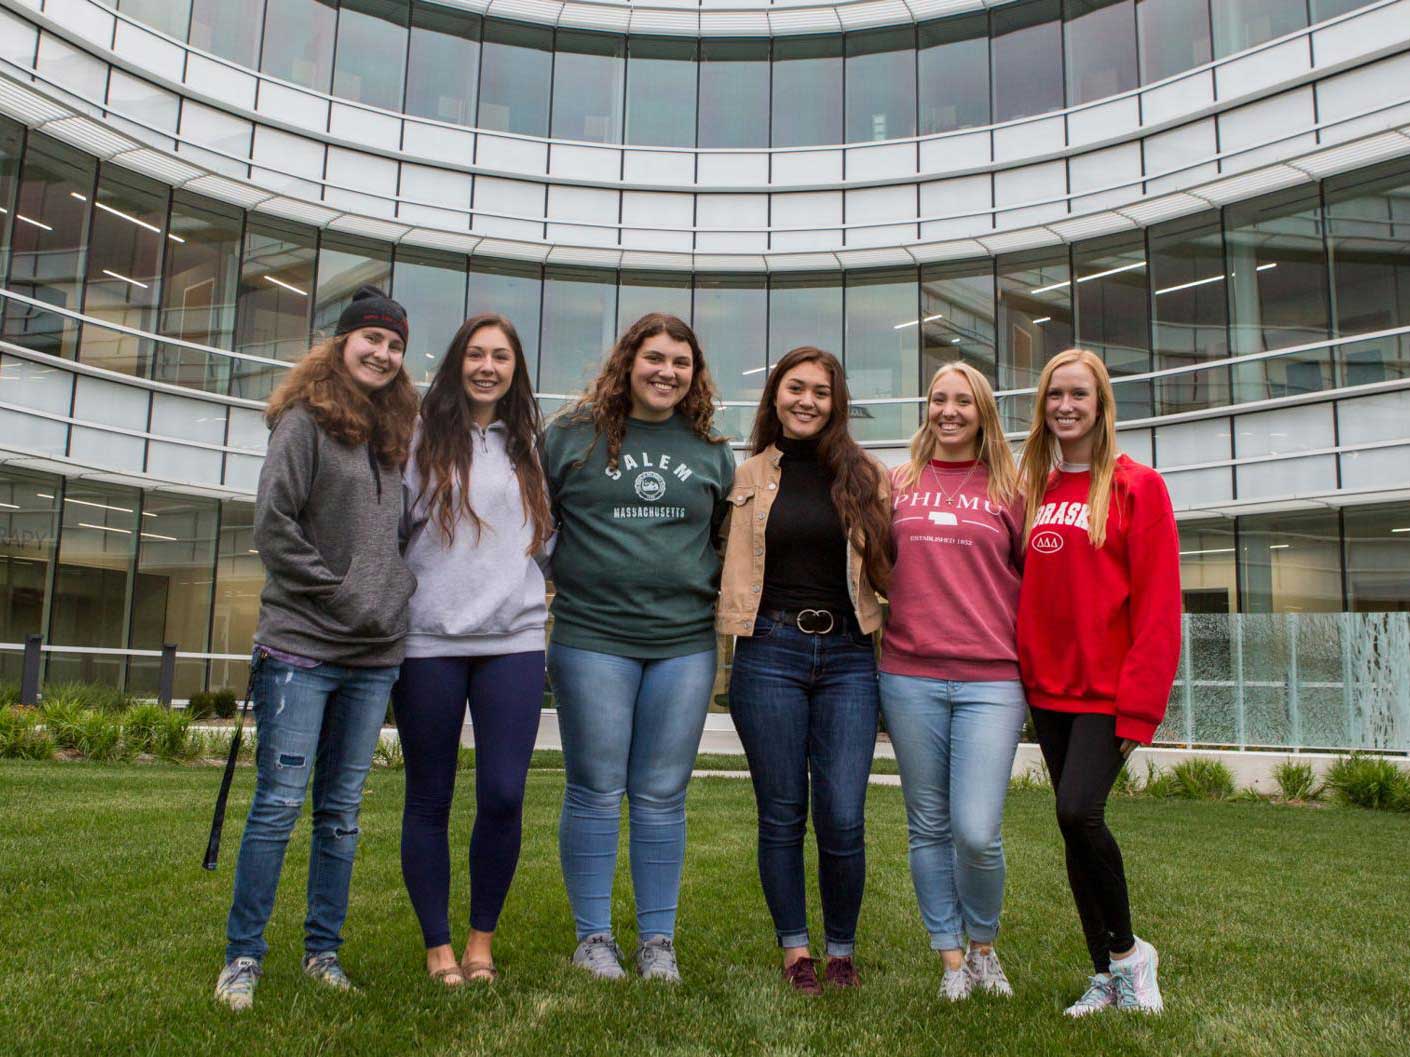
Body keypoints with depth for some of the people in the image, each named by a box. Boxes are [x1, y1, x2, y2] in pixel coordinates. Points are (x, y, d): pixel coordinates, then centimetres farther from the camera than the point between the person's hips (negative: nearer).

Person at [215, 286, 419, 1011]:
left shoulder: (397, 434, 15)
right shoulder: (306, 421, -2)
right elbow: (273, 525, -8)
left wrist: (397, 595, 6)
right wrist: (341, 596, -10)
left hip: (375, 654, 5)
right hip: (301, 647, -5)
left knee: (342, 809, 10)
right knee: (280, 801, -2)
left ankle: (323, 950, 21)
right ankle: (243, 954, 11)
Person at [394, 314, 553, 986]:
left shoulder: (530, 448, 14)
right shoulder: (420, 440, 5)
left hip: (514, 641, 2)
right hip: (429, 642, -2)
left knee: (503, 795, -3)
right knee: (428, 800, 6)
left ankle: (483, 940, 16)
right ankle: (438, 946, 19)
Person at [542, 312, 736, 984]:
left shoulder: (710, 451, 12)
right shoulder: (572, 436, 4)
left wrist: (717, 587, 10)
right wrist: (546, 579, 1)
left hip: (685, 644, 2)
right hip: (592, 637, -2)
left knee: (662, 797, 8)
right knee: (596, 792, 4)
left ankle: (659, 941, 19)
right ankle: (593, 937, 18)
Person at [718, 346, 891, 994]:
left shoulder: (864, 475, 8)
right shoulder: (749, 478, 9)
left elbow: (888, 569, 11)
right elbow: (732, 569, 14)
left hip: (847, 655, 0)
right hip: (770, 652, 0)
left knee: (843, 820, -2)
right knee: (782, 814, 6)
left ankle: (842, 949, 20)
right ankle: (795, 948, 23)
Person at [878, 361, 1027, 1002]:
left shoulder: (1010, 489, 8)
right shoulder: (898, 484, 10)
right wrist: (873, 657, 9)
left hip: (990, 679, -1)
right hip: (910, 676, 2)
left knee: (977, 833, -9)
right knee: (929, 827, 8)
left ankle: (984, 947, 20)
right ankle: (951, 959, 25)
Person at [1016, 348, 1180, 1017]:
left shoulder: (1137, 486, -4)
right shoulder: (1034, 489, 11)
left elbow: (1157, 603, -9)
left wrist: (1140, 701, -14)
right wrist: (1023, 672, 2)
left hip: (1108, 690, -5)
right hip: (1049, 688, 5)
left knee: (1078, 812, -18)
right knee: (1075, 826, 8)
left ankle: (1127, 950, 7)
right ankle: (1106, 975, 22)